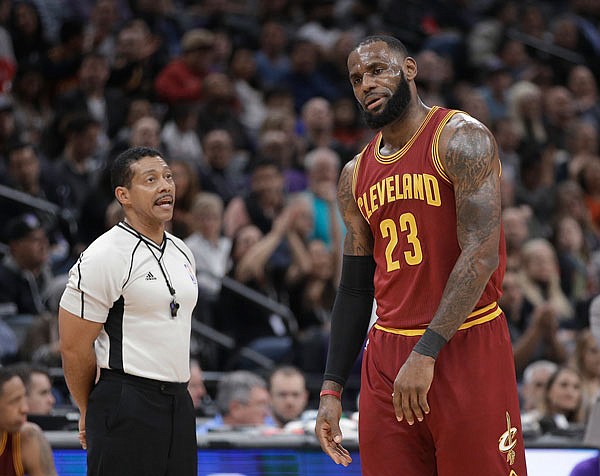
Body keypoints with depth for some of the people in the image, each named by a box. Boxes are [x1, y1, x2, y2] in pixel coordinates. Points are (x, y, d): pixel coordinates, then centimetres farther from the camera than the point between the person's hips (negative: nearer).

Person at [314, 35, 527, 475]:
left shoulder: (461, 138, -7)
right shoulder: (356, 175, 15)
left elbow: (481, 254, -17)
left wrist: (426, 354, -23)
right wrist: (332, 389, 11)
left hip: (466, 344, -6)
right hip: (387, 355, 6)